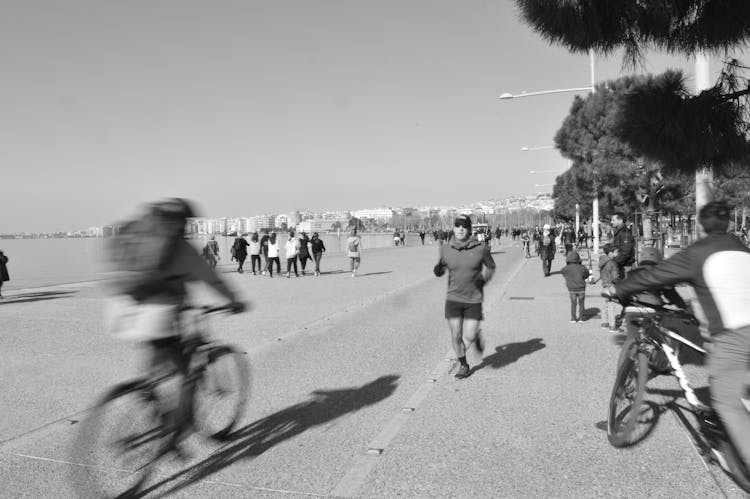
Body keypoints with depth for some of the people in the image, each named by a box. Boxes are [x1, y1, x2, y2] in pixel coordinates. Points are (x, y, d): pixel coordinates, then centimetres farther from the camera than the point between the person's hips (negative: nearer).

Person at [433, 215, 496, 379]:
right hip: (453, 298, 2)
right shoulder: (446, 249, -4)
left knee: (469, 336, -4)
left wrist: (484, 278, -8)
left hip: (474, 299, -1)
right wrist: (438, 270, -10)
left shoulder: (481, 248, -9)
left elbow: (491, 266, 8)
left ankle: (477, 336, 34)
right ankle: (463, 365, 29)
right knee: (455, 336, 4)